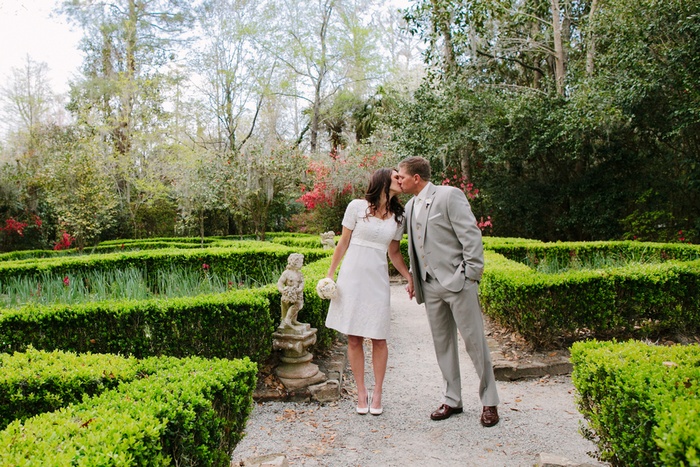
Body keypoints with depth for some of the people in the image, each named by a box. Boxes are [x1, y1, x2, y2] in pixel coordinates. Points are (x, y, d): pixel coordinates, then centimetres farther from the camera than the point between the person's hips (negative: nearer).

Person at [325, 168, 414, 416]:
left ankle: (377, 393, 17)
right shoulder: (357, 206, -2)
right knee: (354, 338, 3)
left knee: (378, 338, 3)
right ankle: (361, 392, 17)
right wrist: (330, 273, 2)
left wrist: (410, 277, 5)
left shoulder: (398, 216, 9)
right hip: (352, 276, -2)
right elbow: (343, 242, 3)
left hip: (378, 280, 2)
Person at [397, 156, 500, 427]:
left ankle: (489, 402, 14)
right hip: (430, 285, 7)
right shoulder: (410, 206, 14)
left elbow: (471, 235, -11)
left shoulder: (449, 195, -7)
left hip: (457, 282, -7)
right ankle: (452, 400, 24)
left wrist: (472, 274, -14)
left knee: (474, 341, 0)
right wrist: (413, 278, 17)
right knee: (442, 344, 12)